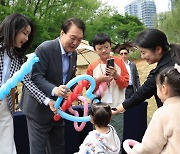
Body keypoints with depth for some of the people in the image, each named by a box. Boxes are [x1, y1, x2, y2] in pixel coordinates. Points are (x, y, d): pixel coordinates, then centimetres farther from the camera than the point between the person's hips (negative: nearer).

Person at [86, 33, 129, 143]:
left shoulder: (119, 62, 2)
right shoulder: (92, 67, 3)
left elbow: (125, 83, 2)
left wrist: (116, 76, -16)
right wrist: (99, 80, -11)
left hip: (116, 108, -1)